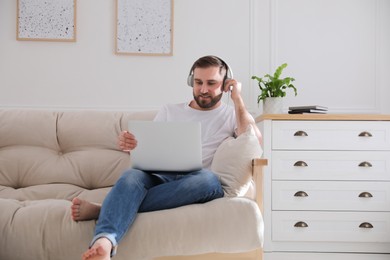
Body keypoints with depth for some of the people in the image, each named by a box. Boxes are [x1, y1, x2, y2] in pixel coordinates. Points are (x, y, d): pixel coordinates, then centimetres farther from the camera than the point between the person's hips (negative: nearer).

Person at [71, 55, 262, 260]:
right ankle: (103, 243, -59)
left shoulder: (232, 114, 15)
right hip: (160, 178, 2)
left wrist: (237, 98, -1)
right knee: (133, 175, -33)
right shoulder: (169, 111, 22)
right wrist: (130, 146, -7)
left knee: (209, 179, -38)